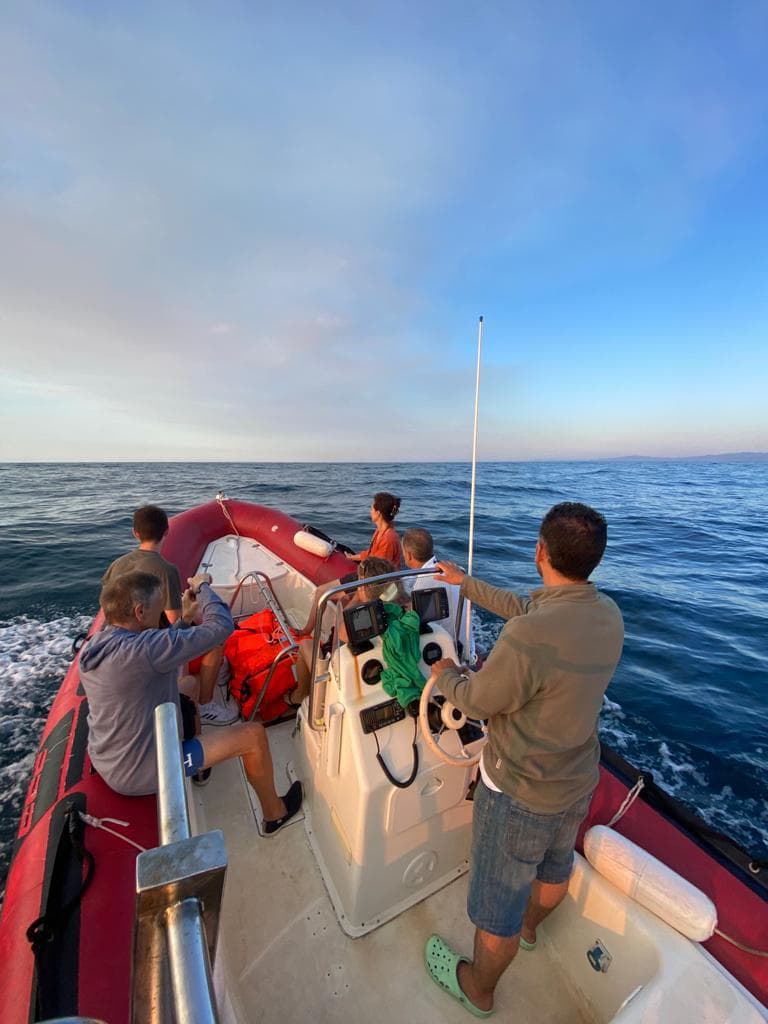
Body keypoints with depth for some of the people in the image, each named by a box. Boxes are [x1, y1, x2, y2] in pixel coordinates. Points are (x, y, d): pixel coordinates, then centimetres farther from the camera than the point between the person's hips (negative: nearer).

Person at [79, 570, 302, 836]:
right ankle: (275, 813, 22)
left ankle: (199, 766, 39)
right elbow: (221, 626, -32)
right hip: (138, 775, -9)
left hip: (106, 762, 9)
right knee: (253, 734, -3)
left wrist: (185, 619, 2)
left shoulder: (93, 646, -6)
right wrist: (203, 586, -16)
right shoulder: (139, 649, -34)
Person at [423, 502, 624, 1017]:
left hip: (521, 793, -7)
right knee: (555, 867, 35)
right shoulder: (608, 614, -13)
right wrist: (466, 582, 9)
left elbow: (477, 700, -22)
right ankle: (530, 925, 65)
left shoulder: (527, 638, -39)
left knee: (498, 903, 22)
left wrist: (444, 674, -1)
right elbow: (525, 607, 1)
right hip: (579, 780, 7)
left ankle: (478, 989, 50)